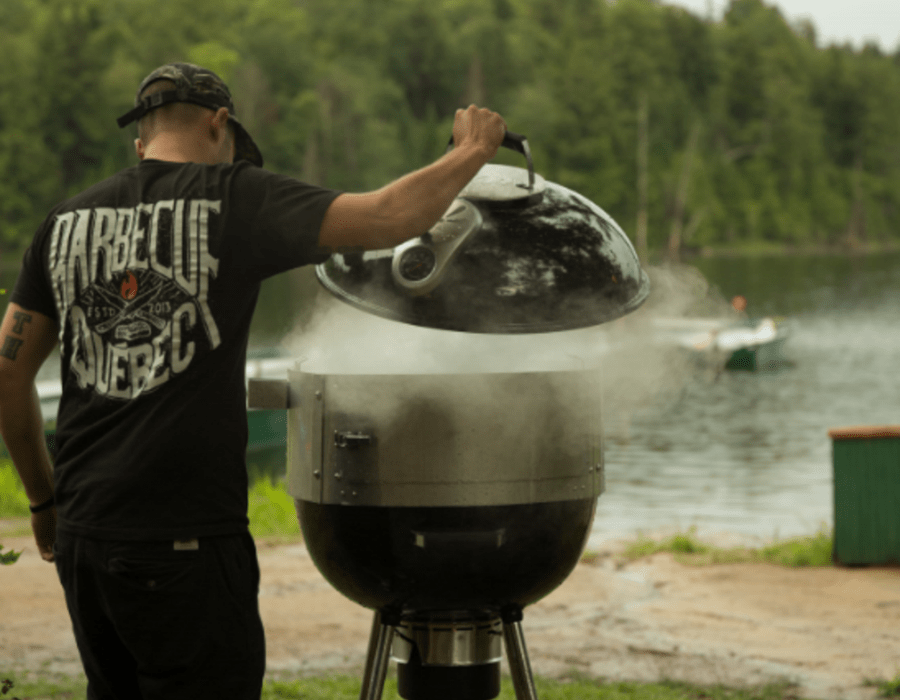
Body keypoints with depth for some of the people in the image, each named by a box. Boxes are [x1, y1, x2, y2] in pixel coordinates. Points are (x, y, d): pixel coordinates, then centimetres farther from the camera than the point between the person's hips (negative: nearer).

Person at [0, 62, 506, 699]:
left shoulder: (67, 223, 11)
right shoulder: (234, 199, -4)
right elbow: (390, 218, -13)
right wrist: (472, 151, 4)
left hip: (84, 534, 6)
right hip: (185, 541, -6)